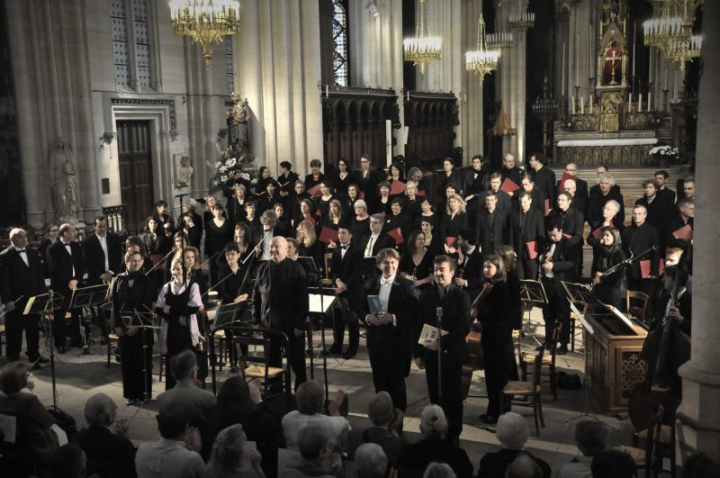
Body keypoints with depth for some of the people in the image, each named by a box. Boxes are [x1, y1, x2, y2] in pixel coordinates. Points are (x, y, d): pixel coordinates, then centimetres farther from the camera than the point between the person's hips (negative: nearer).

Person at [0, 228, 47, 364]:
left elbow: (39, 275, 13)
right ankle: (13, 360, 14)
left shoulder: (32, 254, 10)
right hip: (15, 300, -5)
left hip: (33, 298, 5)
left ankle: (34, 355, 28)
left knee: (34, 329, 14)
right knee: (14, 332, 4)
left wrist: (42, 294, 6)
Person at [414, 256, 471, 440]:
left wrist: (441, 342, -21)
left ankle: (453, 434, 21)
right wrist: (417, 353, 2)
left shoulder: (461, 296, -7)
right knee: (435, 396, 10)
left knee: (453, 396, 8)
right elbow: (418, 325, 6)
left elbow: (464, 327, -15)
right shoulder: (427, 295, 5)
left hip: (452, 354, -3)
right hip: (430, 353, 3)